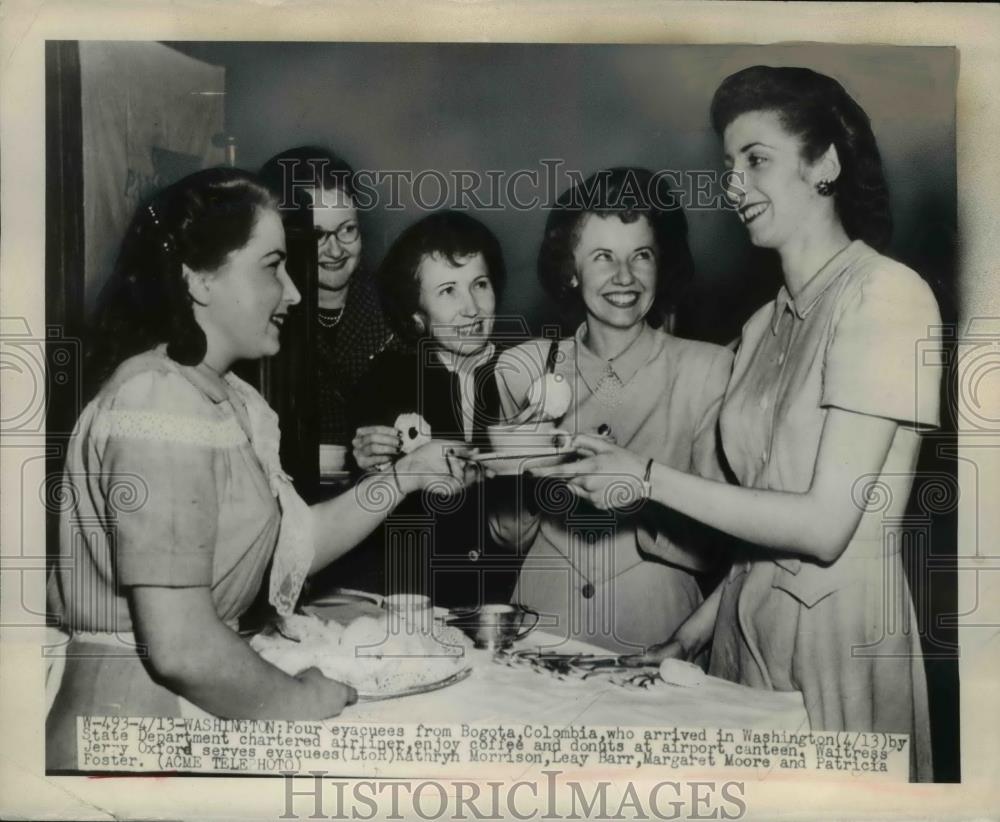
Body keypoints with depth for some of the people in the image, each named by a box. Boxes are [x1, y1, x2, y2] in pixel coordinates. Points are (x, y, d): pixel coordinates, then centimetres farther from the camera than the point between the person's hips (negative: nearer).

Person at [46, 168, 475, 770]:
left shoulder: (223, 398, 10)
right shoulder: (162, 408, -20)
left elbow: (290, 542, 10)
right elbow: (181, 648, -24)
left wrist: (405, 476, 4)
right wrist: (297, 699, -10)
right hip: (141, 729, -8)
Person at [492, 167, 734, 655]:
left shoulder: (709, 370, -4)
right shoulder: (523, 368, 3)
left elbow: (715, 542, -3)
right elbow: (511, 537, 7)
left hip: (655, 643, -1)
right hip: (540, 635, 1)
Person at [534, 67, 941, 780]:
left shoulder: (886, 294, -12)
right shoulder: (762, 326, 11)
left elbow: (824, 524, -18)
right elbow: (767, 517, 10)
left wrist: (651, 479, -14)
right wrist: (699, 627, 6)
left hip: (839, 636, -6)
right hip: (745, 626, 6)